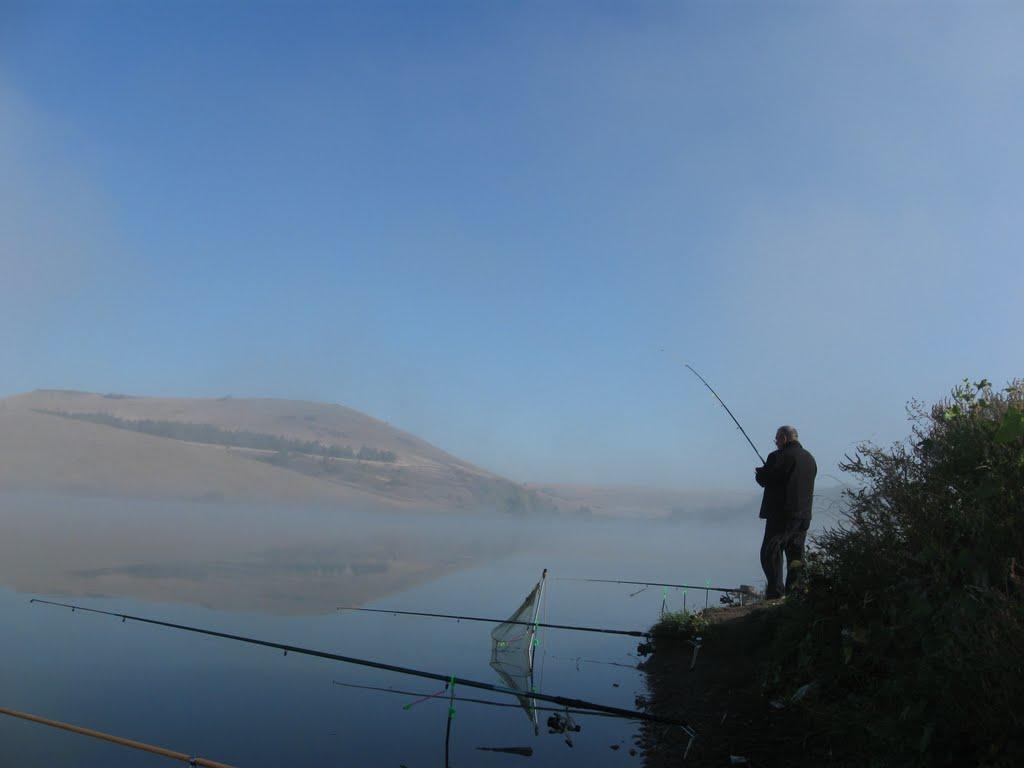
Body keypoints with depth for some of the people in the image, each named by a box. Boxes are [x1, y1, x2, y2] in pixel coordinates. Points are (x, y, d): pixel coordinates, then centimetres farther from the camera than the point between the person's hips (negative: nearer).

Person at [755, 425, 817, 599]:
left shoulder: (779, 456, -12)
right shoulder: (809, 458, 14)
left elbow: (765, 479, -13)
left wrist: (760, 473, 10)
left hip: (782, 514, -8)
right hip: (804, 515, 8)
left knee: (771, 552, -2)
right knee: (796, 553, 13)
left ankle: (776, 590, -8)